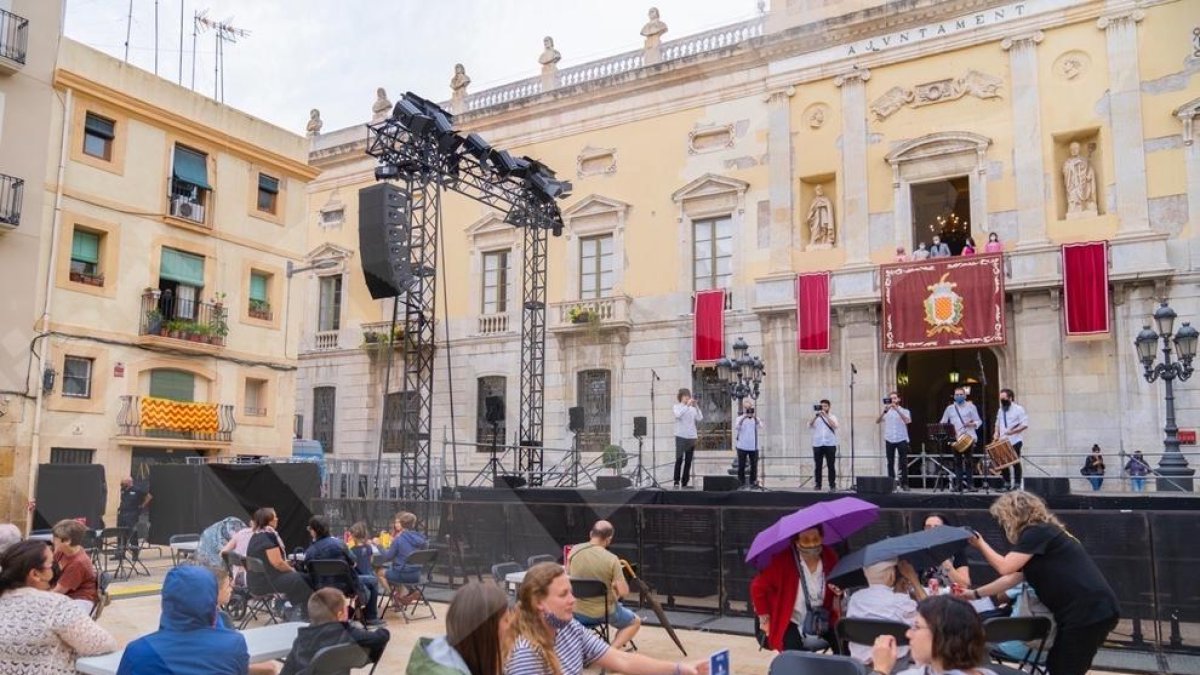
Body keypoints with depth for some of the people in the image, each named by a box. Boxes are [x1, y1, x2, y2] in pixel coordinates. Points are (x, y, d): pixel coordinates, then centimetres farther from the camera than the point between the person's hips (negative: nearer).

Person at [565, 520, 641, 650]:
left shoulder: (574, 550, -9)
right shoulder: (612, 559, -21)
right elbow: (624, 592, -19)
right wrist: (613, 586, 2)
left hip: (577, 612, 4)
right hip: (603, 612, -4)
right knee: (635, 622, 22)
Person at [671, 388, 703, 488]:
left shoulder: (692, 408, 12)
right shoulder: (676, 407, 2)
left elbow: (700, 418, -1)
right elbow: (678, 415, -19)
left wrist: (696, 406, -10)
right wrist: (687, 405, -21)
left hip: (692, 437, 4)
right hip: (681, 436, -4)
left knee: (688, 461, 4)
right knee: (679, 459, -10)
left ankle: (685, 482, 9)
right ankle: (676, 481, -5)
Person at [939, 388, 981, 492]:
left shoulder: (971, 406, 6)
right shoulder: (949, 408, 14)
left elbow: (978, 421, 3)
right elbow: (943, 423, 14)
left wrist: (972, 424, -17)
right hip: (955, 438, 3)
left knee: (969, 461, -5)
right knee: (957, 461, 3)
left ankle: (970, 484, -2)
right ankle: (959, 484, 6)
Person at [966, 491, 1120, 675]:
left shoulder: (1037, 532, -10)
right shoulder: (1040, 533, 19)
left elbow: (1004, 568, -17)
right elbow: (1012, 578, 24)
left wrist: (980, 544, -4)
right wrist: (974, 593, 27)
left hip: (1090, 611, -10)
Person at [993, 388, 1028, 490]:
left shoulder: (1018, 409, -5)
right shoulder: (1001, 410, 17)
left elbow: (1025, 424, -12)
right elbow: (998, 423, 27)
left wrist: (1012, 431, -22)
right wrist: (997, 433, 8)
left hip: (1015, 441, -6)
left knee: (1015, 462, -3)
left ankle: (1017, 485, 2)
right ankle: (1007, 484, 12)